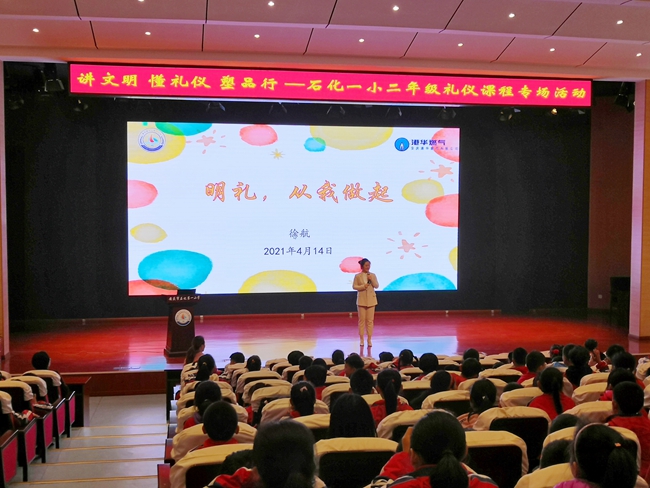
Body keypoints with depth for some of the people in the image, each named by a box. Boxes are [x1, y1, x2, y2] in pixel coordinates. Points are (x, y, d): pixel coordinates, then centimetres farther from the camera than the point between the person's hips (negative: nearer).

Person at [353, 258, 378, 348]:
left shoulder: (373, 275, 3)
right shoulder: (357, 276, -3)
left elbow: (377, 286, 1)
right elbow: (354, 286, -4)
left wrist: (371, 280, -14)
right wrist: (363, 286, -18)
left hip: (371, 300, 2)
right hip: (361, 300, -2)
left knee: (370, 320, 3)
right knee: (362, 320, 2)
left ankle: (369, 339, 9)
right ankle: (361, 339, 9)